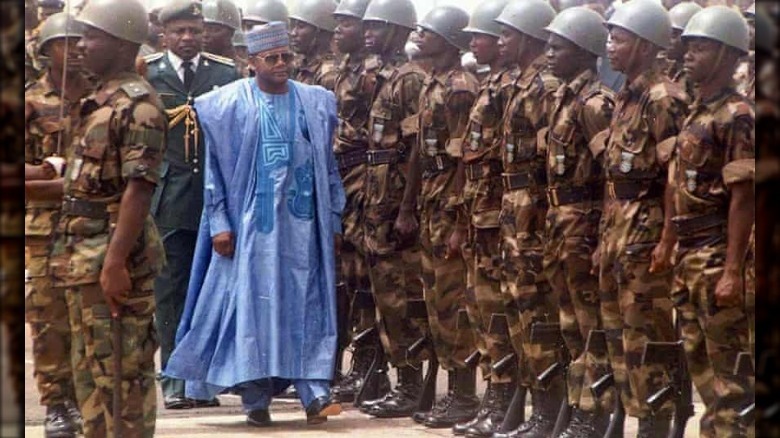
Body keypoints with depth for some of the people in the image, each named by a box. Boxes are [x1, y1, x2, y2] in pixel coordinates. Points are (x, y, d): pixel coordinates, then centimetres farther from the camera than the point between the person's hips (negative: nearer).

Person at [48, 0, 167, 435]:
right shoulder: (99, 100, 16)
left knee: (125, 369, -5)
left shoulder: (138, 104, -14)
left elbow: (139, 188, -20)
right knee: (91, 367, 15)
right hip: (84, 254, 10)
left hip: (114, 255, -10)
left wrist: (115, 261, -25)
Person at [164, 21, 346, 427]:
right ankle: (255, 398, 3)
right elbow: (214, 166, 0)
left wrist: (333, 220, 9)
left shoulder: (315, 103, 8)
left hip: (303, 222, 2)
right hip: (253, 221, -2)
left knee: (308, 303, -2)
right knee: (253, 302, -2)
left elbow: (329, 165, 13)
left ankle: (314, 393, -5)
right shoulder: (231, 104, -1)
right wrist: (219, 223, -6)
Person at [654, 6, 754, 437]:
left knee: (727, 369, -5)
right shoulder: (695, 115, 14)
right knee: (699, 361, 14)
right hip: (689, 257, 9)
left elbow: (743, 196, -17)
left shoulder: (736, 116, -13)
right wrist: (668, 245, 17)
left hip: (717, 257, -9)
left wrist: (733, 270, -20)